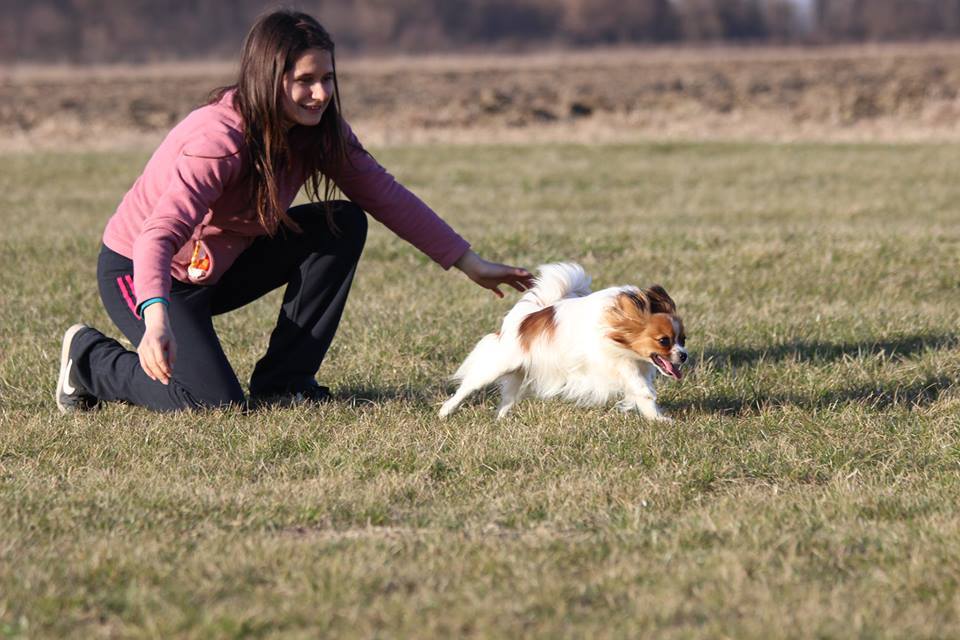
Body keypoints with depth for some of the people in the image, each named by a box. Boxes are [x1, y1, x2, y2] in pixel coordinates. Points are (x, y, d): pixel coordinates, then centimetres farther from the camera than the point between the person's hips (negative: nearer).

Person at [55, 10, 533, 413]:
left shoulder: (319, 131, -10)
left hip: (219, 267, 7)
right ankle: (91, 358, 2)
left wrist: (470, 263, -3)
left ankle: (284, 379, -3)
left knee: (343, 225, -10)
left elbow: (386, 196, 0)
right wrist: (156, 321, -58)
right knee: (214, 402, -25)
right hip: (137, 272, -7)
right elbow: (160, 234, -41)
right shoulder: (219, 137, -32)